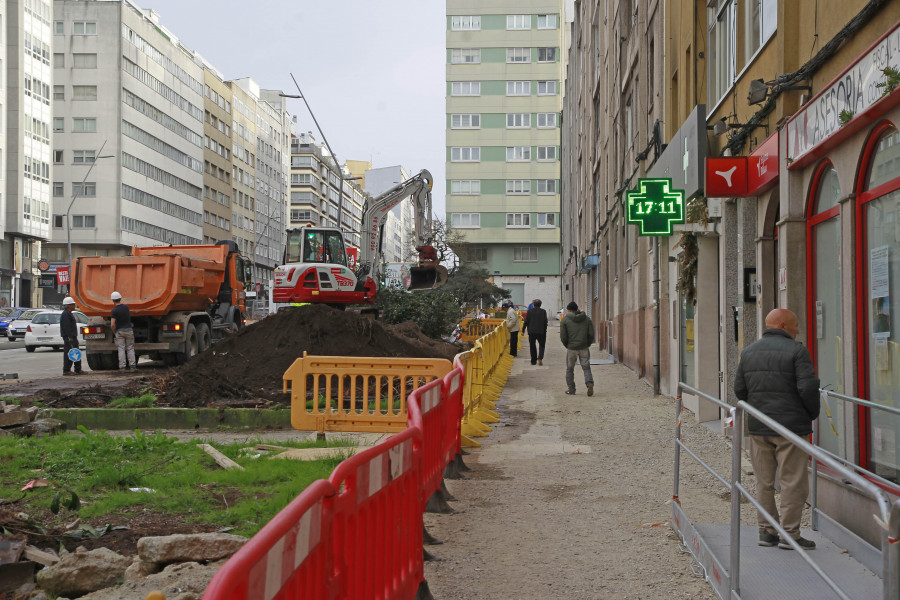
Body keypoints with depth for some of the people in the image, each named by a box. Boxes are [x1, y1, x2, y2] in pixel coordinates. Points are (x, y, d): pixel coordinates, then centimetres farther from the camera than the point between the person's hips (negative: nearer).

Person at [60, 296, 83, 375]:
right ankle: (66, 370, -4)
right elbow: (66, 327, -21)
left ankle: (78, 370, 16)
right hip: (69, 337, -11)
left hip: (73, 337, 11)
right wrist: (70, 337, -25)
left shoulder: (69, 313, 20)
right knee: (68, 354, -7)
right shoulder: (65, 314, -14)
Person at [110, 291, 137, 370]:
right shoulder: (126, 307, 2)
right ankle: (132, 365, 2)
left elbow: (113, 324, -16)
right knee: (130, 348, 7)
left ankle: (122, 366, -4)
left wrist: (114, 332, 1)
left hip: (119, 331, -3)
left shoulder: (114, 310, -12)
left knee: (121, 349, 0)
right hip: (128, 330, 3)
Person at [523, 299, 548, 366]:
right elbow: (545, 322, 0)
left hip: (531, 332, 0)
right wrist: (545, 330, 12)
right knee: (542, 345, 12)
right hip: (541, 332, 0)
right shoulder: (543, 311, -2)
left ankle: (533, 361, 11)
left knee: (532, 346, 10)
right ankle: (540, 358, -9)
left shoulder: (530, 311, -2)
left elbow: (526, 321, -4)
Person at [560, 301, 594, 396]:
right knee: (586, 368, 7)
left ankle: (571, 389, 16)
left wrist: (567, 345, 10)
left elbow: (563, 336, -5)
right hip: (584, 348, 2)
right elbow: (591, 334, 1)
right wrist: (587, 344, 12)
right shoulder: (587, 319, 6)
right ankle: (590, 383, -18)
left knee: (570, 369, 12)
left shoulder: (565, 320, -1)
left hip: (571, 349, -2)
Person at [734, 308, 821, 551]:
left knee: (764, 481, 12)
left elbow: (739, 389, 10)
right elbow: (808, 387, -15)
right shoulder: (796, 351, -9)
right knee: (793, 482, 1)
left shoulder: (748, 352, 10)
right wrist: (813, 414, 1)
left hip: (758, 426, 6)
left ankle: (766, 531, 17)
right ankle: (790, 534, 4)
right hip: (790, 426, -6)